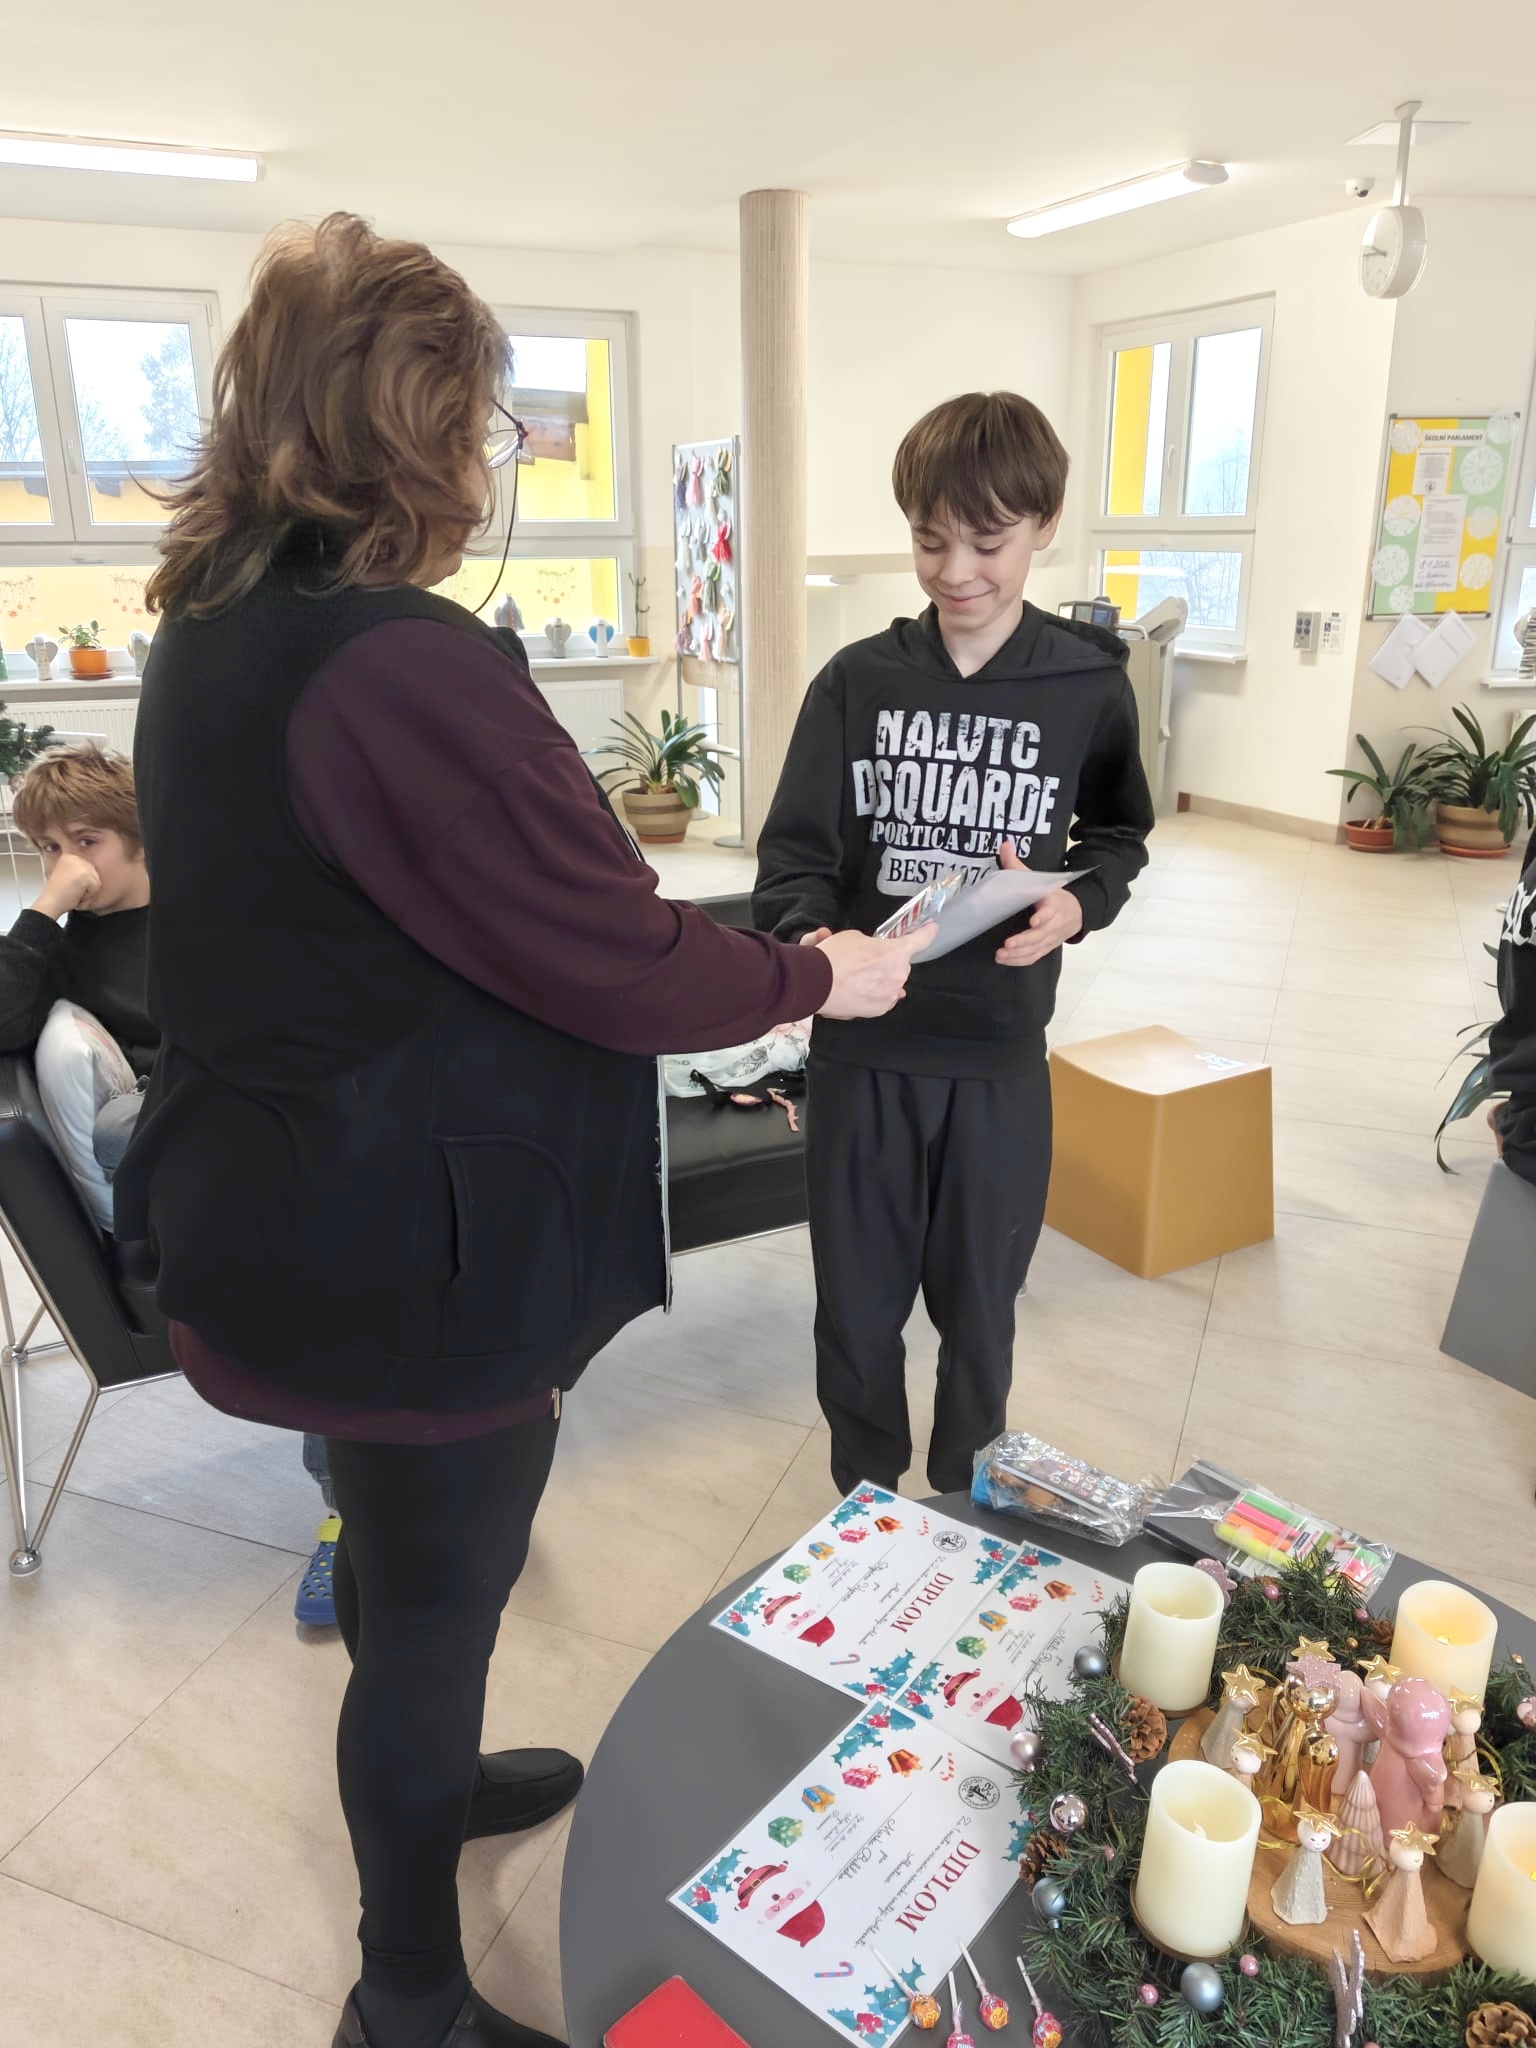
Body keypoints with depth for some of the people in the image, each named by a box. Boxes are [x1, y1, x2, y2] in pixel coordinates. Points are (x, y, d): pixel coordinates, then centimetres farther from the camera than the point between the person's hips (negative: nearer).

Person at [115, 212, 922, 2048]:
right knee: (436, 1595, 13)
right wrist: (821, 977, -7)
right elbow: (618, 960, -24)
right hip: (411, 1235, -9)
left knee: (401, 1541, 29)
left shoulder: (212, 634, 4)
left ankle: (420, 1775, 56)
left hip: (283, 1198, 9)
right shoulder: (397, 661, -26)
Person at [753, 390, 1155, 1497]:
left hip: (1000, 1052, 0)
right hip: (862, 1044, 1)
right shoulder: (856, 681, -2)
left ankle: (967, 1506, 41)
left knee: (979, 1303, 15)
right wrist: (811, 938, -27)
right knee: (858, 1304, 13)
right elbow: (796, 853, -5)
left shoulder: (1090, 689, -3)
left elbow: (1116, 837, 10)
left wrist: (1077, 904, -13)